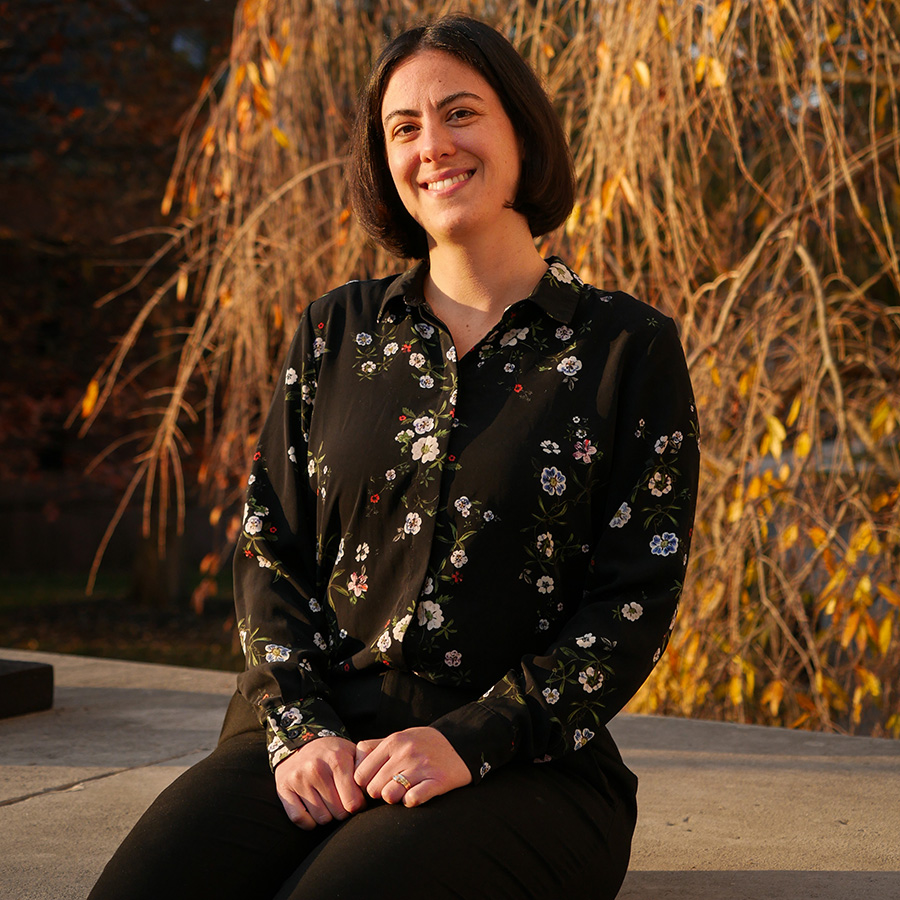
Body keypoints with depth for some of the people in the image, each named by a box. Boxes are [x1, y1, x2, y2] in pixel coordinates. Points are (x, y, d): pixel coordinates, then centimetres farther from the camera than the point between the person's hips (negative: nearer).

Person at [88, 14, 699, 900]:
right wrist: (299, 728, -6)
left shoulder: (629, 349, 4)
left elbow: (633, 602, -2)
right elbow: (267, 548, 11)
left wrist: (469, 741, -13)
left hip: (516, 766, -2)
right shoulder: (334, 331, 14)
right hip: (308, 736, 3)